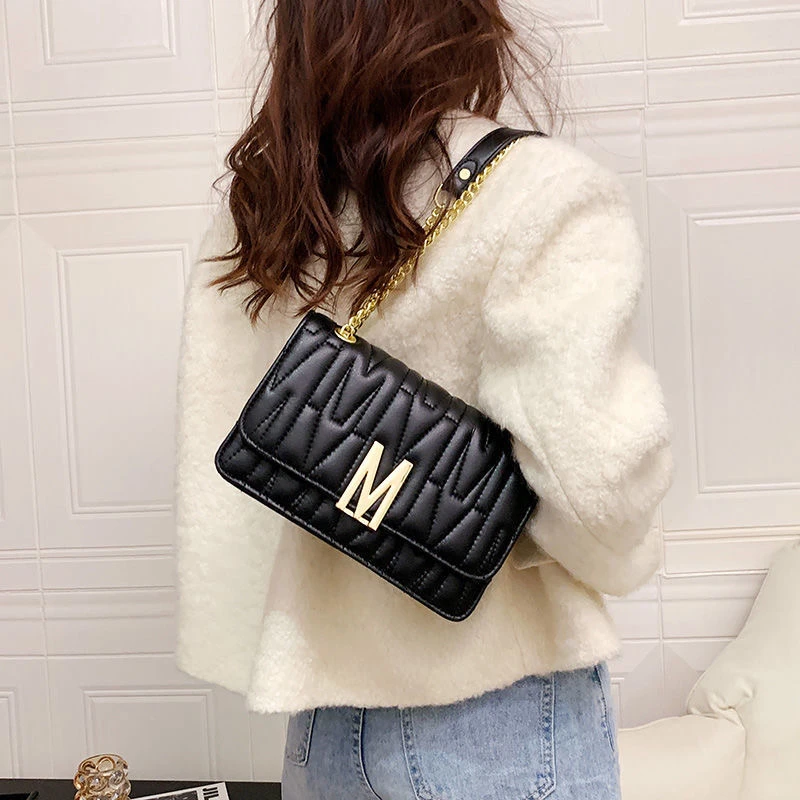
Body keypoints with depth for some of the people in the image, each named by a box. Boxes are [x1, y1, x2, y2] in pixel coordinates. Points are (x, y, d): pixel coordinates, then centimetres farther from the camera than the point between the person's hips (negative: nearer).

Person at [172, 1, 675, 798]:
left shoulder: (251, 213, 0)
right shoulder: (543, 195, -17)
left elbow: (210, 462, 1)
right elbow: (595, 471, -25)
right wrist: (621, 557, -3)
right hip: (498, 707, -4)